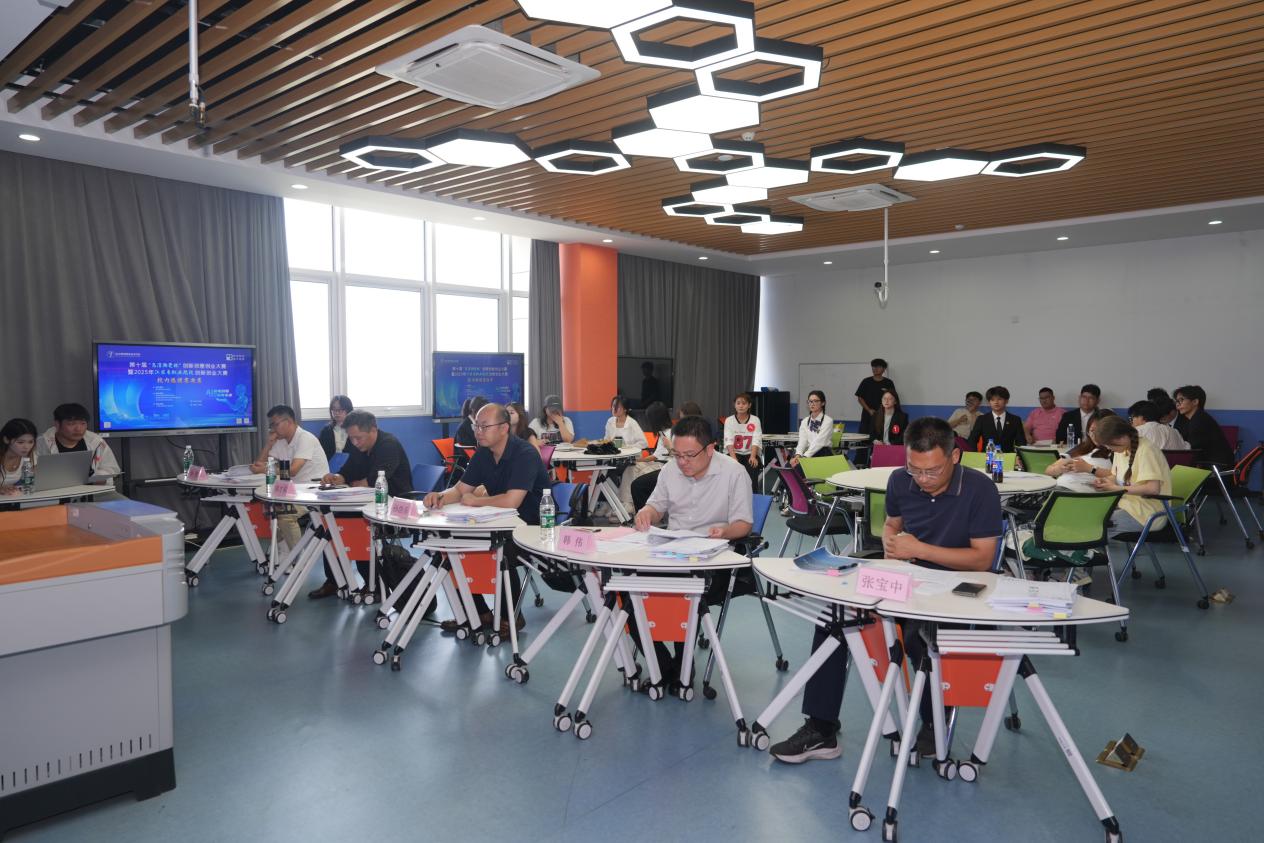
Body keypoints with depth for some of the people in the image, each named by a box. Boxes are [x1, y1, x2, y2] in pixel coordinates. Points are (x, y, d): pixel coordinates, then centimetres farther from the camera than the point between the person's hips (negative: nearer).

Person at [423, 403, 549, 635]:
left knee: (500, 551, -33)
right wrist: (440, 497, -15)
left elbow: (511, 501, -31)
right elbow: (460, 490, 8)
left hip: (534, 527, -8)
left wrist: (475, 501, -16)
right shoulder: (483, 454, 4)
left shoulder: (525, 454, -21)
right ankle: (479, 611, 8)